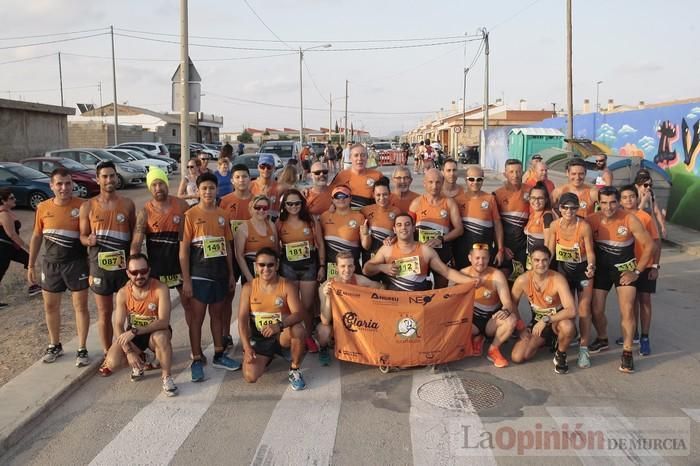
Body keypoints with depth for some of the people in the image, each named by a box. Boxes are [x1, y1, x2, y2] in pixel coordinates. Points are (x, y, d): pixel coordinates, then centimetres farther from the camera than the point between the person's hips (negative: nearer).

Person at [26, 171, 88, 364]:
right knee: (50, 307, 14)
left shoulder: (82, 206, -10)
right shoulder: (43, 208, 1)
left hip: (76, 263, -4)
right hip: (51, 263, 4)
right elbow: (36, 236, 10)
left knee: (80, 306, 2)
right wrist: (31, 265, 11)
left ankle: (82, 349, 13)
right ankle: (55, 345, 32)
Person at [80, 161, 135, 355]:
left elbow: (134, 234, 7)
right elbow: (82, 236, 5)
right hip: (100, 266, 0)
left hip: (124, 265, 0)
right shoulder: (88, 206, 1)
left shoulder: (128, 204, 3)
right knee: (104, 313, 9)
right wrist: (89, 240, -18)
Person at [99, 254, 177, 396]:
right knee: (112, 363, -20)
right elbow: (119, 325, -11)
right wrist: (129, 351, -23)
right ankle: (139, 361, 13)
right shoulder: (123, 293, -12)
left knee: (161, 337, -39)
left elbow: (164, 321, -30)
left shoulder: (160, 289, -23)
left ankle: (166, 377, -18)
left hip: (155, 331, -3)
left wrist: (135, 331, -39)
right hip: (133, 334, 3)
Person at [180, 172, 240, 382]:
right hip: (199, 275, -5)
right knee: (197, 317, 2)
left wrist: (231, 274, 11)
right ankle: (197, 360, 10)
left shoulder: (222, 214, 7)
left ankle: (219, 355, 25)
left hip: (220, 273, 5)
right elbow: (183, 250, -8)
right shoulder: (190, 215, -7)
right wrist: (186, 280, -11)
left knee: (217, 314, 14)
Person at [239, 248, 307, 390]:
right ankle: (267, 357, 20)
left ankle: (295, 370, -9)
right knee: (250, 376, -18)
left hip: (282, 335, -2)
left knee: (298, 329, -36)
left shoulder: (287, 286, -10)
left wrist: (279, 325, -41)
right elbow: (242, 319, -5)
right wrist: (247, 346, -16)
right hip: (258, 337, 2)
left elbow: (298, 314, -21)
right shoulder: (248, 287, -4)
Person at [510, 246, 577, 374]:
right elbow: (513, 304, 0)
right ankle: (545, 341, 19)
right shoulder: (523, 280, -17)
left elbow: (571, 311, -34)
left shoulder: (558, 280, -25)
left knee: (568, 327, -41)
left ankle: (560, 355, -6)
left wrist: (546, 320, -38)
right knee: (517, 357, -12)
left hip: (557, 320, -3)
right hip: (537, 322, 3)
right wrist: (521, 327, -4)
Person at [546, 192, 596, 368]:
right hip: (564, 269, 3)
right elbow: (550, 251, -3)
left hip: (583, 269, -3)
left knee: (584, 311, -2)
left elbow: (590, 251, -19)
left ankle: (584, 349, 6)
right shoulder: (554, 225, -12)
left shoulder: (584, 226, -22)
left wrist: (591, 266, -37)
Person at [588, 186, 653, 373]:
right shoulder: (592, 220, -13)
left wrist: (637, 272, -12)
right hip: (601, 268, 3)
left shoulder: (630, 220, -19)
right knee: (596, 310, 5)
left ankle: (627, 352, 0)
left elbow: (649, 245, -12)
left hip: (625, 268, -2)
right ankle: (602, 339, 32)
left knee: (627, 310, -13)